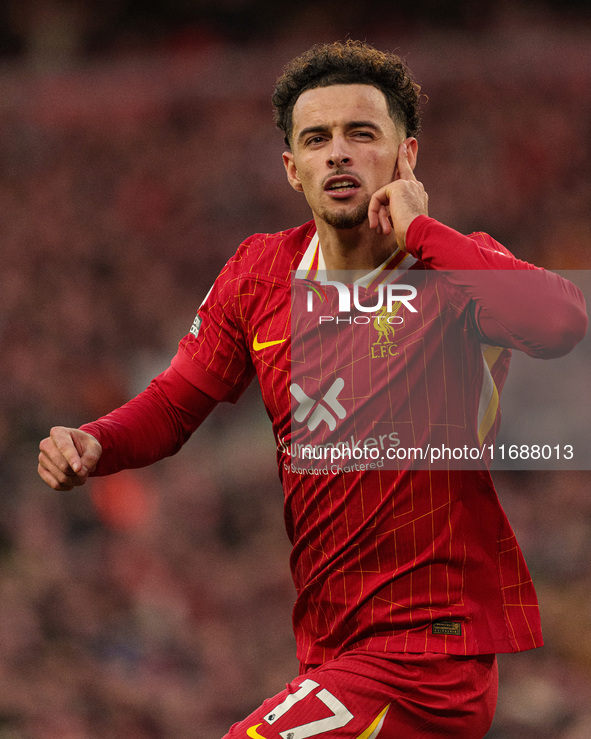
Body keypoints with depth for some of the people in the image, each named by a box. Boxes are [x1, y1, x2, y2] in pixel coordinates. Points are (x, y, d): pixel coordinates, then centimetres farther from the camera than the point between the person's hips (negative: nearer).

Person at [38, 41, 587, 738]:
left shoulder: (459, 267, -10)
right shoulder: (261, 270, 4)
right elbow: (176, 402, 14)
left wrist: (418, 229, -23)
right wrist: (93, 444, -7)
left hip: (431, 650, -6)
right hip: (325, 649, 6)